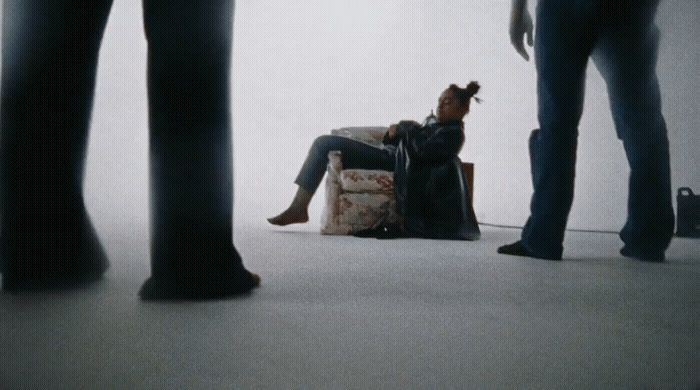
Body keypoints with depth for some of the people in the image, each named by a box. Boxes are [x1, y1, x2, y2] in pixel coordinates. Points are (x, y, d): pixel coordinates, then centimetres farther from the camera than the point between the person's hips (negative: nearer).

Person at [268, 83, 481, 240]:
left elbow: (421, 151, -23)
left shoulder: (453, 132, -8)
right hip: (388, 155, 10)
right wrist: (393, 133, 0)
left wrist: (408, 129, -7)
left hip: (396, 164, -10)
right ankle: (298, 206, -1)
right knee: (324, 143, 7)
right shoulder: (433, 122, 22)